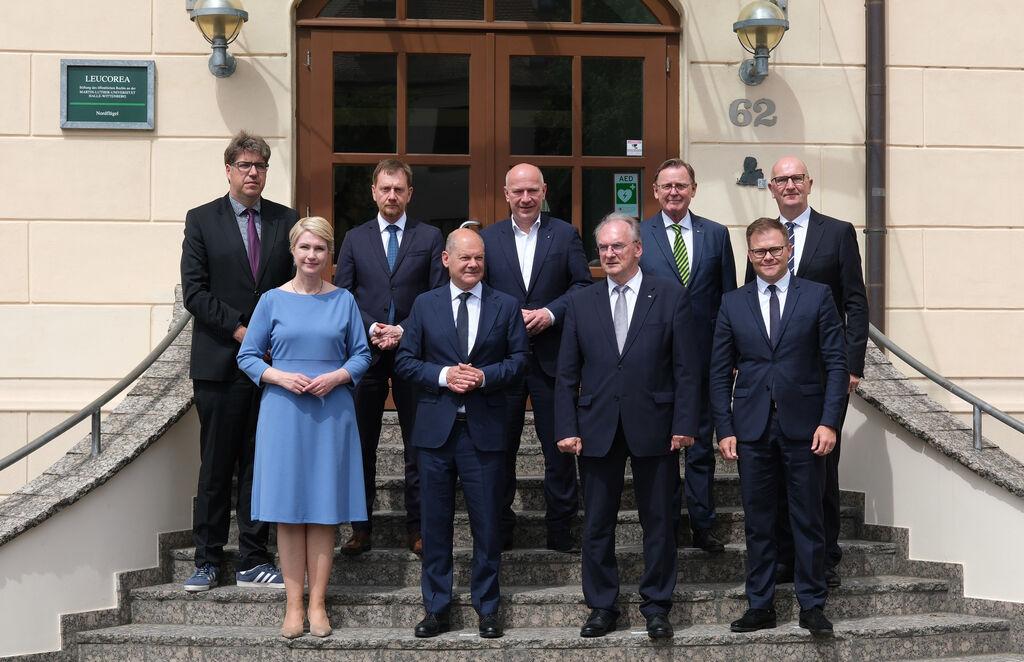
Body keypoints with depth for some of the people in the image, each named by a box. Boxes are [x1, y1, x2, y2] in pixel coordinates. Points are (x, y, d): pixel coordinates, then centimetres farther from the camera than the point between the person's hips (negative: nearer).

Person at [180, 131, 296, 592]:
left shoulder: (287, 221, 10)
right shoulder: (202, 221, 3)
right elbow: (194, 292, -4)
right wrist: (239, 330, -12)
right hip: (219, 362, -2)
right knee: (215, 466, 3)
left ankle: (253, 562, 11)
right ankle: (207, 561, 12)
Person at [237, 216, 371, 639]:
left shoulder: (343, 300, 6)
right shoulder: (273, 300, 4)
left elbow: (361, 354, 8)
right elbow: (247, 356, 5)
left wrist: (336, 377, -11)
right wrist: (280, 376, -12)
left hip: (331, 413, 1)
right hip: (284, 412, 0)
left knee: (324, 508, 1)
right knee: (288, 509, 0)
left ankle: (318, 603, 7)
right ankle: (293, 604, 6)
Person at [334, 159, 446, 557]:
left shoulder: (430, 238, 5)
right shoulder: (355, 239, 9)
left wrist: (404, 330, -11)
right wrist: (370, 329, -9)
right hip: (365, 352, 1)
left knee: (419, 445, 3)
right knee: (361, 445, 5)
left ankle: (417, 528, 10)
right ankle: (361, 528, 12)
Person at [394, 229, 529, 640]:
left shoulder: (506, 307, 5)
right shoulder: (424, 305, 7)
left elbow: (519, 360, 3)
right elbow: (405, 360, 4)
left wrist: (484, 376, -14)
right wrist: (443, 375, -12)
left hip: (485, 429, -1)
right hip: (436, 429, 1)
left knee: (487, 524, 4)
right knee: (435, 523, 6)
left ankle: (487, 609, 16)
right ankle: (436, 609, 16)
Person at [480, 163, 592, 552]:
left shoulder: (565, 235, 5)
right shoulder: (487, 238, 7)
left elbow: (583, 285, 0)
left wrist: (551, 312, -14)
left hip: (551, 356, -1)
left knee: (559, 446, 3)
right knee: (500, 447, 7)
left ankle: (561, 530, 12)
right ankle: (499, 530, 17)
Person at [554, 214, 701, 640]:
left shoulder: (670, 297, 0)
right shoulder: (581, 304, 7)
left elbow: (686, 368, -2)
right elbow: (567, 375, 6)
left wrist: (684, 423, -8)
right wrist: (566, 428, -1)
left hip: (653, 428, -2)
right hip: (597, 429, 2)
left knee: (658, 522, 6)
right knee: (597, 525, 7)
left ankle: (656, 606, 18)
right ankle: (602, 607, 18)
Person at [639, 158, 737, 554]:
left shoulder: (716, 235, 6)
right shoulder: (637, 236, 1)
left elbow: (728, 298, 7)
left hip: (704, 357, 1)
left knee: (702, 445, 8)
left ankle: (703, 528, 16)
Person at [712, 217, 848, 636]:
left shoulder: (817, 297, 2)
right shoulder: (732, 304, 8)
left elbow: (836, 363, -1)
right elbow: (720, 373, 8)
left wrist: (829, 422, -9)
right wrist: (724, 429, 0)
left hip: (803, 426, -2)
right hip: (753, 429, 2)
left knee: (808, 520, 4)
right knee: (758, 522, 7)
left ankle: (812, 606, 12)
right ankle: (760, 606, 15)